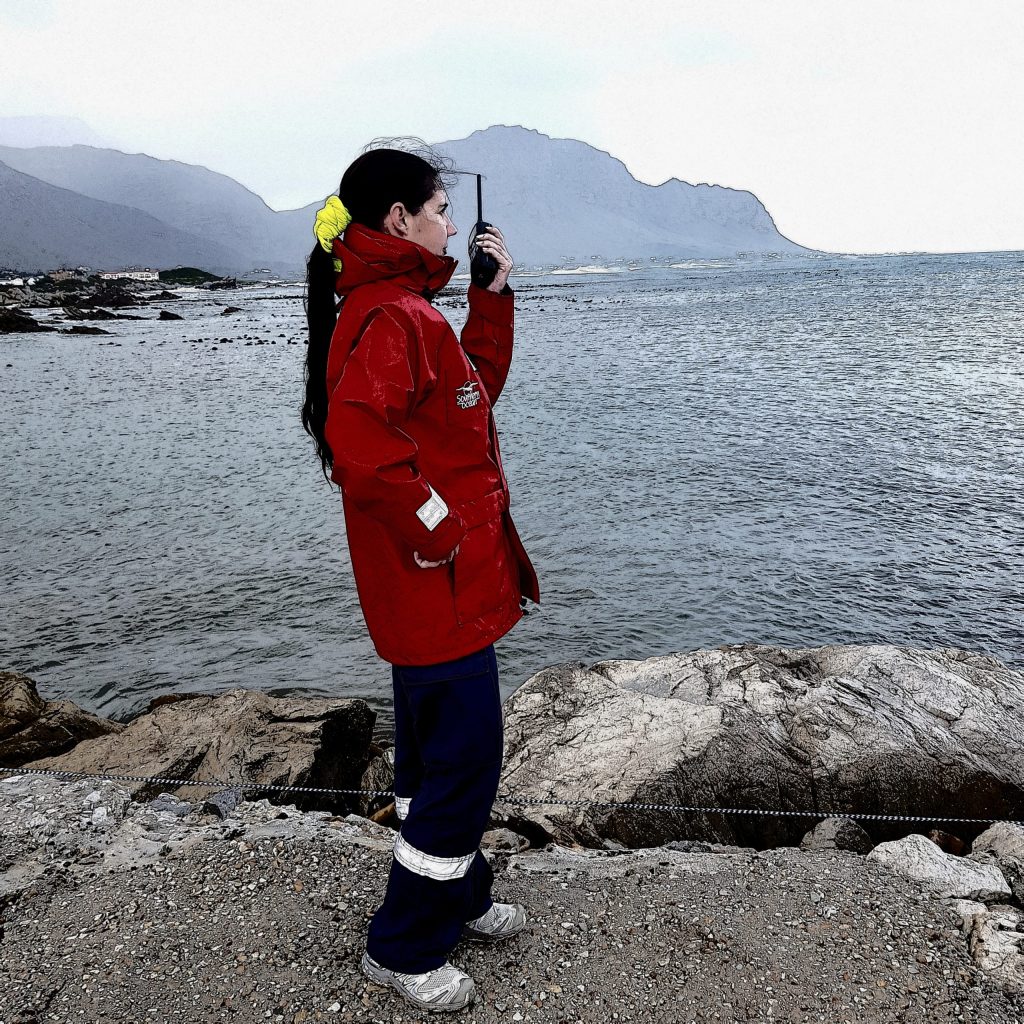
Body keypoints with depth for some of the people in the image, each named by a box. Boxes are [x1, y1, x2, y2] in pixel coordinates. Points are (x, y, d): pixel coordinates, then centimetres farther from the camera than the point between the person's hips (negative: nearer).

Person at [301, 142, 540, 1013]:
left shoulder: (399, 308, 14)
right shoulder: (389, 317, -19)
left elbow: (478, 386, 23)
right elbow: (359, 440, -32)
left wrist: (493, 297, 15)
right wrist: (436, 529, -22)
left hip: (437, 580, 11)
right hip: (440, 583, -11)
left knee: (440, 748, 21)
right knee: (465, 758, 1)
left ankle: (456, 897, 41)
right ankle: (403, 948, 20)